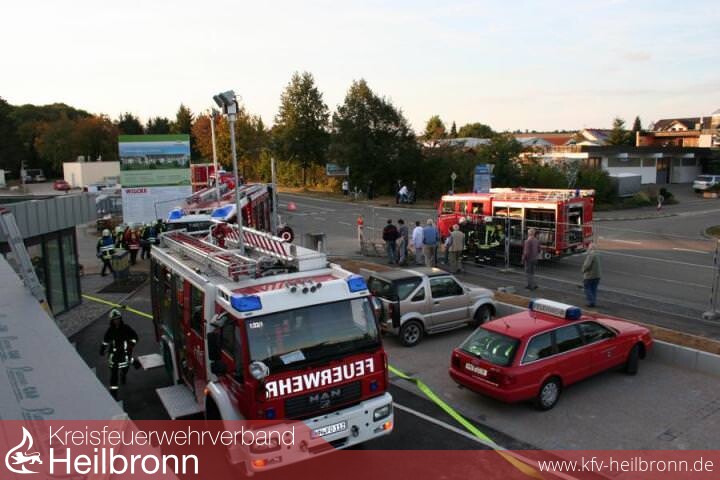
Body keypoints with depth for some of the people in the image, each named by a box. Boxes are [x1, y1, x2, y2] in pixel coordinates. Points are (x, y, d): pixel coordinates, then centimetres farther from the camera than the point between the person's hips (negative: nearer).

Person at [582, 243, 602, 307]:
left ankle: (591, 302, -1)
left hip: (589, 276, -8)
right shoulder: (597, 255, 8)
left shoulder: (590, 255, -21)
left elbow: (587, 265, -29)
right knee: (594, 289, 12)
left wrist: (583, 270, -11)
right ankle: (593, 302, 15)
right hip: (597, 275, 8)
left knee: (587, 288, 3)